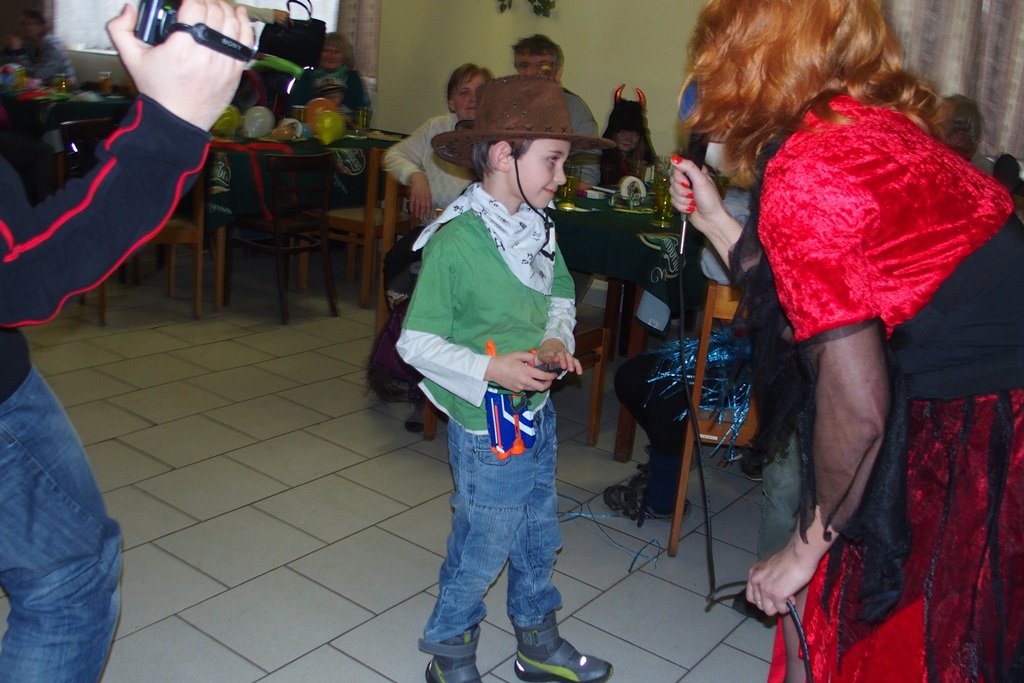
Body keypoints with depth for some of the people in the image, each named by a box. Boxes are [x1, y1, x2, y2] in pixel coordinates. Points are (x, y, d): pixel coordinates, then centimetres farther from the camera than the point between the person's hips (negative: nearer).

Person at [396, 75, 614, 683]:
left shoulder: (540, 228, 1)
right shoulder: (455, 243, -22)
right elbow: (416, 342, -18)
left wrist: (557, 340, -4)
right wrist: (489, 369, -27)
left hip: (540, 413, 7)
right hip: (487, 425, -7)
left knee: (538, 536, 21)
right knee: (483, 548, 8)